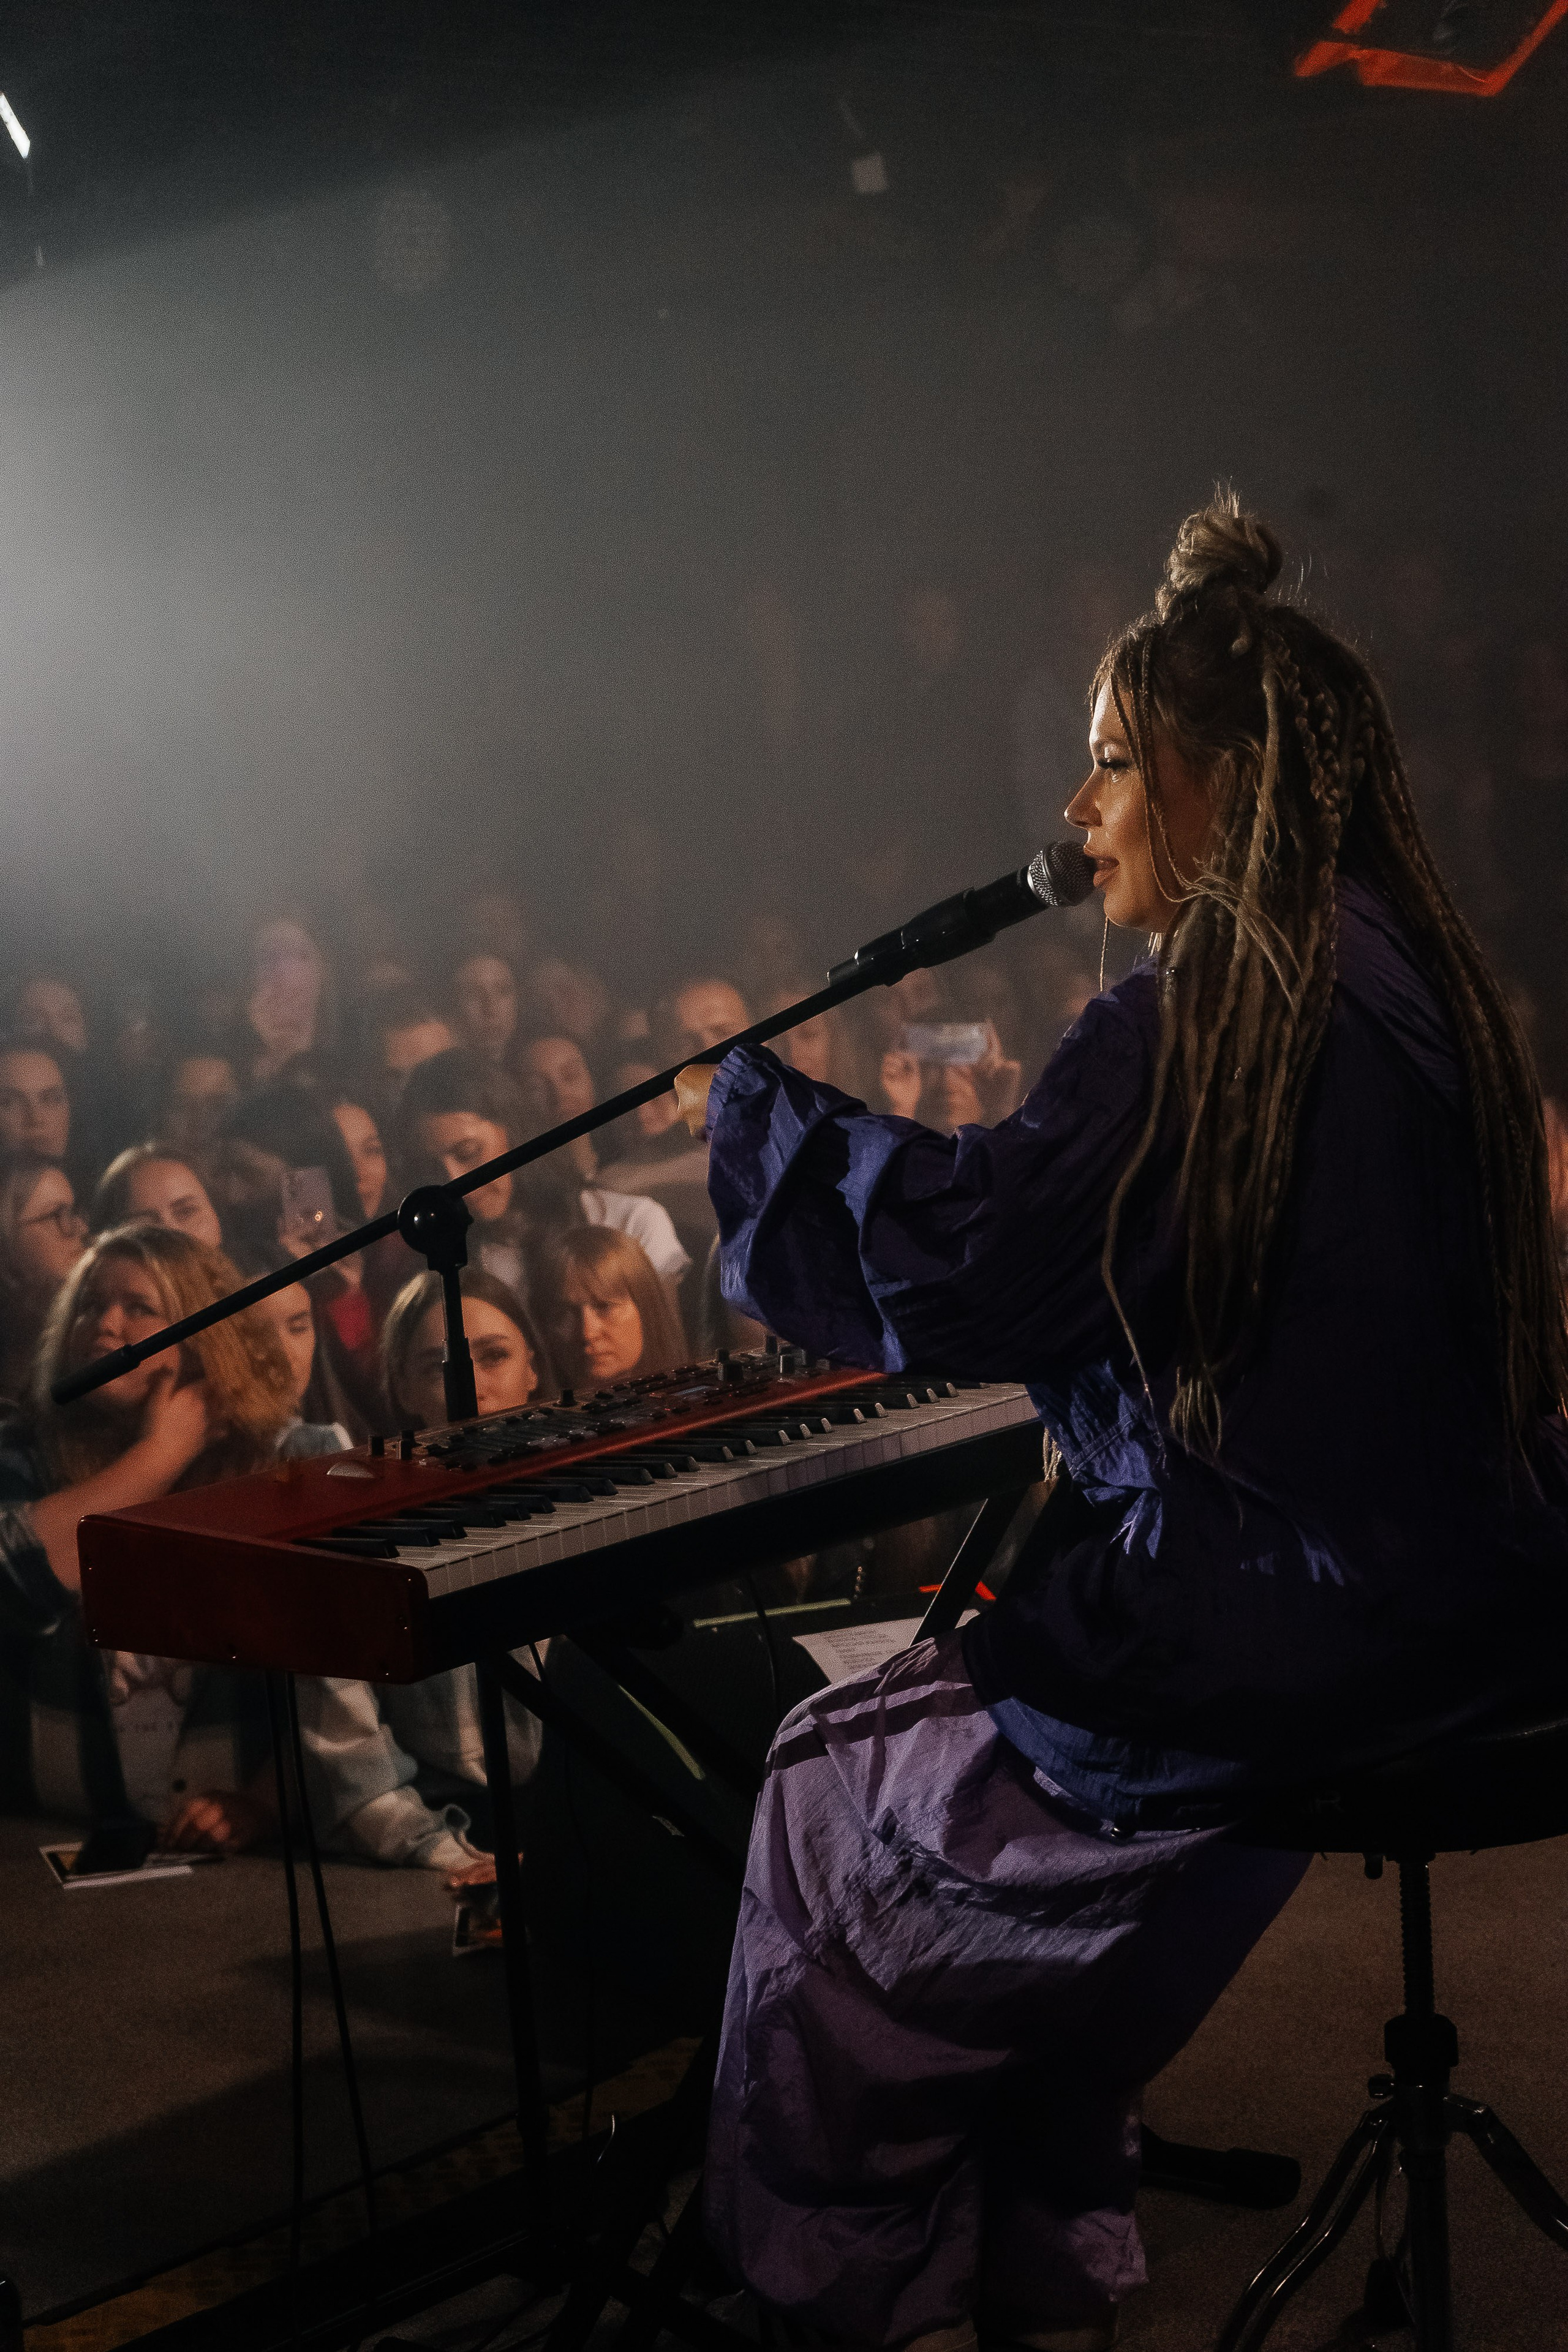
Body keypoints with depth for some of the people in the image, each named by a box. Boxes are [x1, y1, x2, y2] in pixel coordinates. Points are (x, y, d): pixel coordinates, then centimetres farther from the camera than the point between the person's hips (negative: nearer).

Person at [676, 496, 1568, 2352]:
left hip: (1284, 1628, -9)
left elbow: (962, 1259, -17)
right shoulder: (1413, 982, 10)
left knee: (837, 1798, 8)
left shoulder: (1223, 1003, -17)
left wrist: (756, 1116, -2)